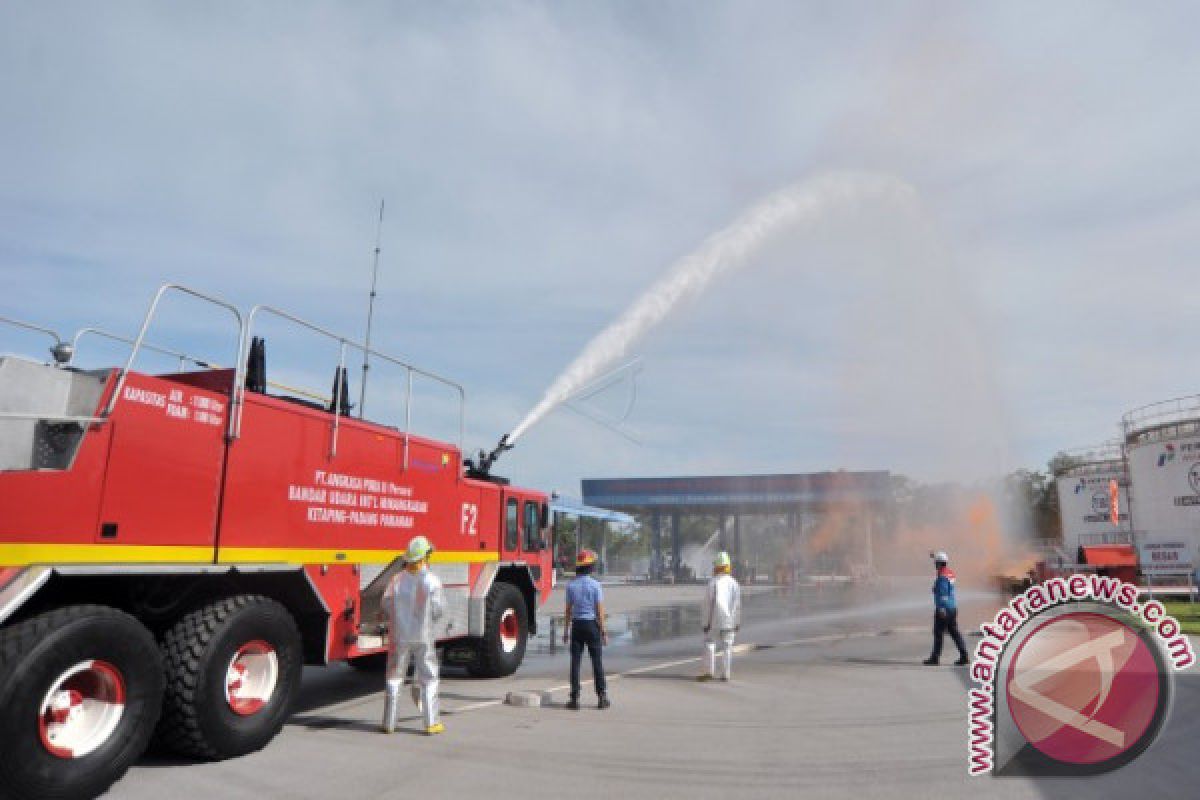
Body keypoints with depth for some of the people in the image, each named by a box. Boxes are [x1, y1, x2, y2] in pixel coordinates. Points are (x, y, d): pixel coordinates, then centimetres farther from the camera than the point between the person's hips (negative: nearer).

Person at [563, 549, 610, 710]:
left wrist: (566, 630, 9)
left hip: (577, 625, 2)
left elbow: (568, 610, 2)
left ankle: (575, 698, 5)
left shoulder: (571, 585, 0)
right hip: (592, 624, -2)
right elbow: (600, 610, -8)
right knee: (597, 662, 6)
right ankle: (602, 696, 10)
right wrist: (604, 631, -3)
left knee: (575, 662, 4)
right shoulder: (595, 585, -8)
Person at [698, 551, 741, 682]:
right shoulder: (734, 583, 0)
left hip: (715, 621, -3)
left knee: (709, 644, 6)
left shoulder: (713, 583, -11)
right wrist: (738, 622, 9)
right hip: (730, 621, 3)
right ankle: (726, 674, 8)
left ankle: (709, 672, -2)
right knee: (727, 647, 8)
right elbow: (737, 605, 1)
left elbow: (709, 604, -11)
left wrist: (707, 622, -6)